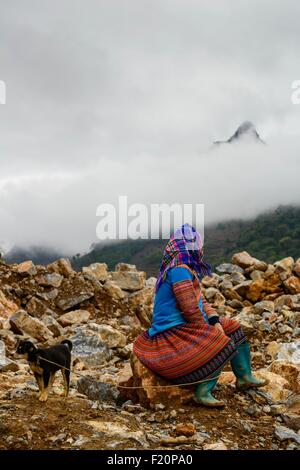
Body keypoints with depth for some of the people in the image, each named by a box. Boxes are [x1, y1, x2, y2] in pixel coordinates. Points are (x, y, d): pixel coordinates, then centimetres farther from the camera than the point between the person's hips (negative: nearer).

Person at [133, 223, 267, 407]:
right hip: (174, 333, -10)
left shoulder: (187, 270, 11)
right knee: (224, 344, -20)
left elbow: (201, 301, 11)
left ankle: (244, 377, 20)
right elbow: (191, 311, -23)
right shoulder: (180, 271, -21)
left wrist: (215, 323, -3)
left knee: (233, 328, 13)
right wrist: (209, 331, -9)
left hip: (183, 327, 10)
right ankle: (203, 392, -16)